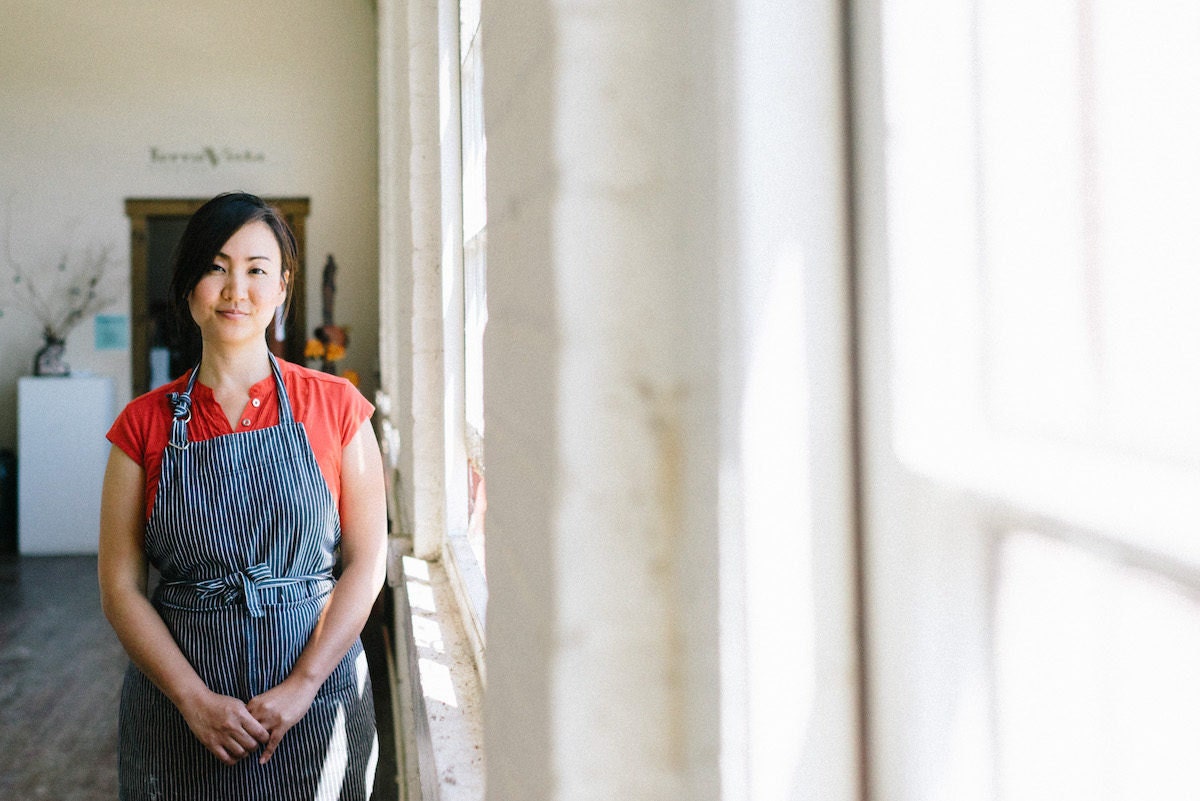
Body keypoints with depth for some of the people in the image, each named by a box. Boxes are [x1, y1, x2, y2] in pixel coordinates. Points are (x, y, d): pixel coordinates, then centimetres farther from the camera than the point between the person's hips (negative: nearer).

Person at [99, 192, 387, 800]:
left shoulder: (336, 407, -2)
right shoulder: (144, 424, 0)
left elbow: (366, 564, -4)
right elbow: (120, 588, -1)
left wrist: (301, 687, -12)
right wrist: (197, 700, -11)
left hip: (316, 708, 0)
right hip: (179, 709, 1)